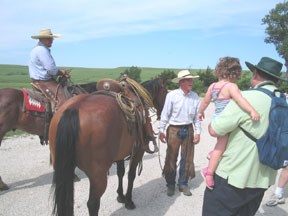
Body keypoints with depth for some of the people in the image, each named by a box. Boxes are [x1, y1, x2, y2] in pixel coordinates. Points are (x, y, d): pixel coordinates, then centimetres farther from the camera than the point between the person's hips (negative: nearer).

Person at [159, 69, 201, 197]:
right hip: (174, 129, -3)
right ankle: (170, 184, 25)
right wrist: (161, 130, -6)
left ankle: (183, 184, 27)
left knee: (187, 158, 10)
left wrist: (197, 132, 0)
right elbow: (165, 114, -6)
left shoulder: (195, 97, 0)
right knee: (171, 158, 8)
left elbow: (197, 116, 3)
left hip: (189, 130, 3)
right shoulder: (171, 95, -9)